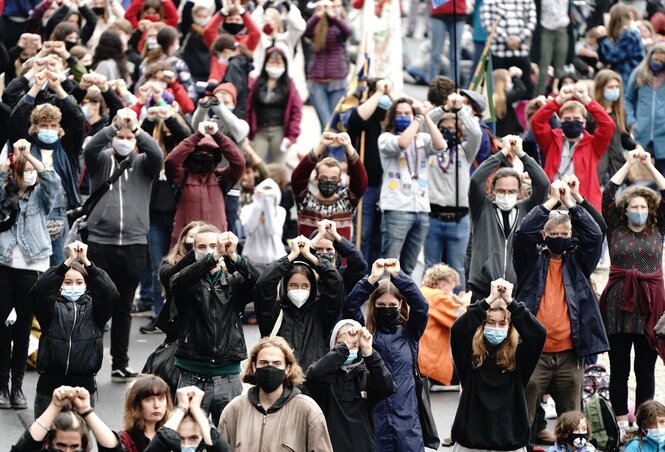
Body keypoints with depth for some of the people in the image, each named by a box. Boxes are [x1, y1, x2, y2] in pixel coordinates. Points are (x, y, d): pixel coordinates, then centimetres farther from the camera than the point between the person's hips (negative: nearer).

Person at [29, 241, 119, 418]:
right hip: (50, 384, 0)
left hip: (83, 383, 1)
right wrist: (69, 261, -22)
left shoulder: (92, 308, 6)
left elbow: (110, 293, -11)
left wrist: (85, 261, -18)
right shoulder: (52, 308, 4)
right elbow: (39, 291, -16)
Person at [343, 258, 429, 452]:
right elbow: (349, 307, -8)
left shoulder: (409, 333, 8)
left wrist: (398, 275, -11)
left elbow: (421, 305, -6)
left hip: (406, 419, 1)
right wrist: (372, 279, -17)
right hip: (373, 418, -1)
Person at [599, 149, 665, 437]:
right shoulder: (615, 230, 6)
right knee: (619, 367, 3)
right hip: (619, 304, -1)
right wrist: (629, 165, -1)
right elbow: (608, 196, -2)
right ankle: (620, 420, 9)